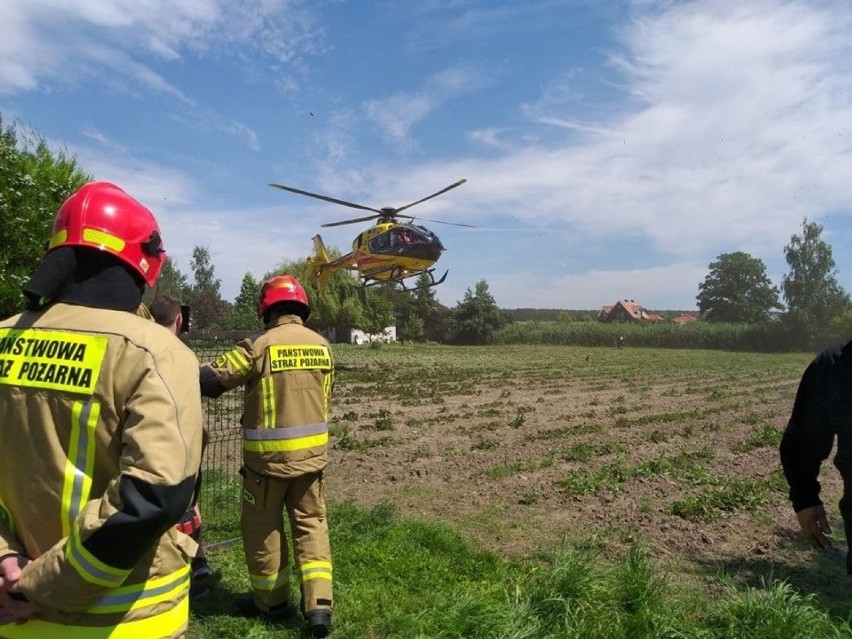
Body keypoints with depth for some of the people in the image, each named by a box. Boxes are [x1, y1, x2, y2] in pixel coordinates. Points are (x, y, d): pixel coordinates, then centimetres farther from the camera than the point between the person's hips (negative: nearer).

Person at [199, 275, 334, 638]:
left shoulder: (260, 345, -15)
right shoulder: (322, 346, 1)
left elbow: (210, 381, -14)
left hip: (269, 455, -4)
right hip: (312, 453, 4)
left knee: (263, 528, 15)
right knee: (311, 523, 16)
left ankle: (271, 601, 30)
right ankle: (319, 604, 10)